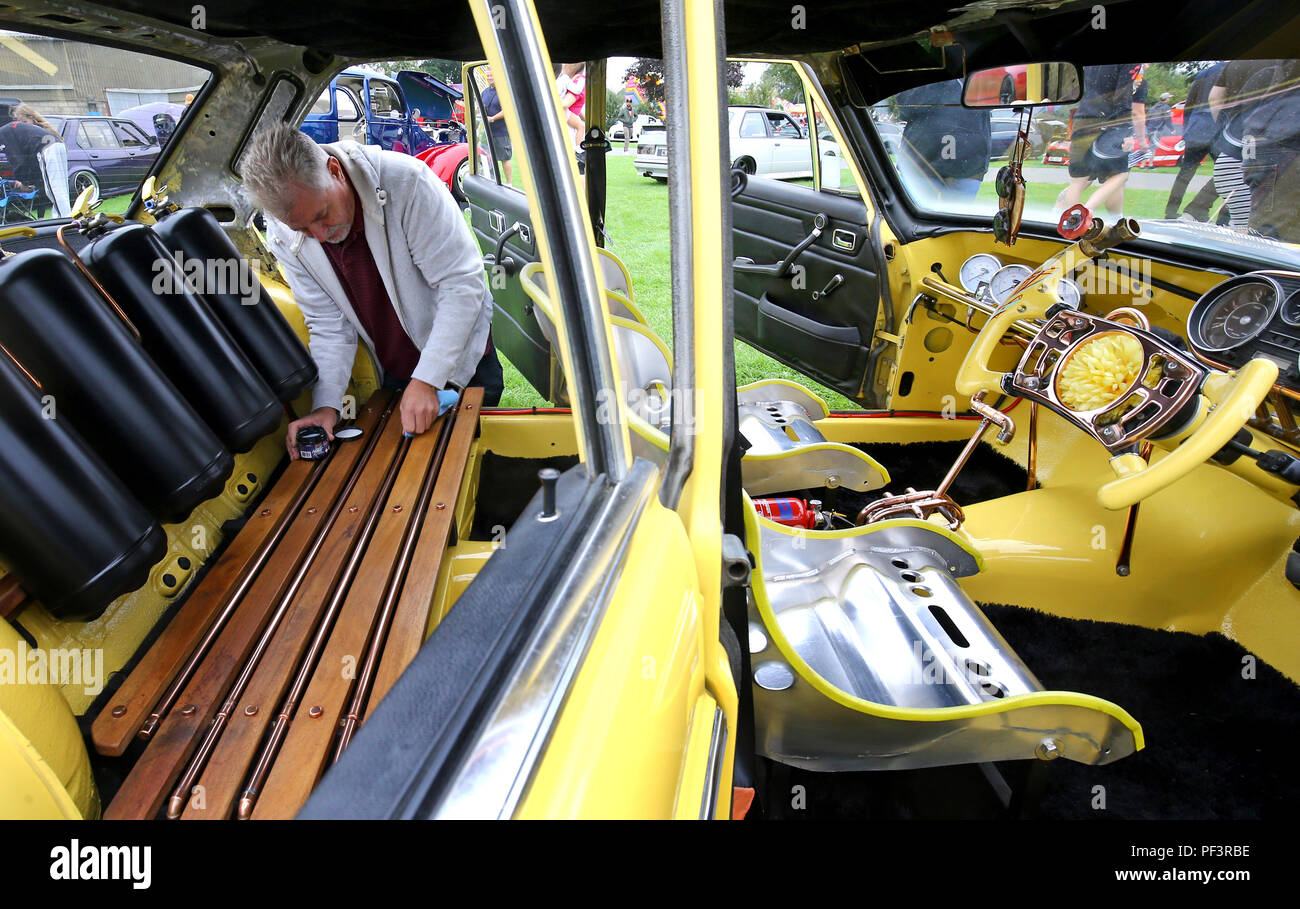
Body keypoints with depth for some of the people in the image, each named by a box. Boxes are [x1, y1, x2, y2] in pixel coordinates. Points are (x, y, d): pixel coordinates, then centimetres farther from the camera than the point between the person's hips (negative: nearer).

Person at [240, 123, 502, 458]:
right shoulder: (284, 236, -14)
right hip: (392, 376, 4)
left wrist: (427, 380, -30)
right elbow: (329, 325, -8)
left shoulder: (405, 182, -29)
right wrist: (326, 405, -22)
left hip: (463, 362, -3)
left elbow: (462, 283, -27)